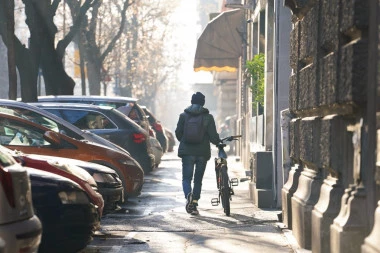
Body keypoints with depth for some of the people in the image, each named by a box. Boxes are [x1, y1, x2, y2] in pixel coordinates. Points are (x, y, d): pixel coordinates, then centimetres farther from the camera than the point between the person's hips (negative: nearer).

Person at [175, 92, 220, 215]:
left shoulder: (183, 115, 1)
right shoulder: (208, 117, -2)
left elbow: (178, 132, 4)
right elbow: (213, 136, -5)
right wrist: (218, 142, 18)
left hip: (187, 152, 0)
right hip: (203, 153, 0)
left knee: (186, 178, 1)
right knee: (198, 180, 11)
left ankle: (188, 194, -29)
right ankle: (194, 204, 8)